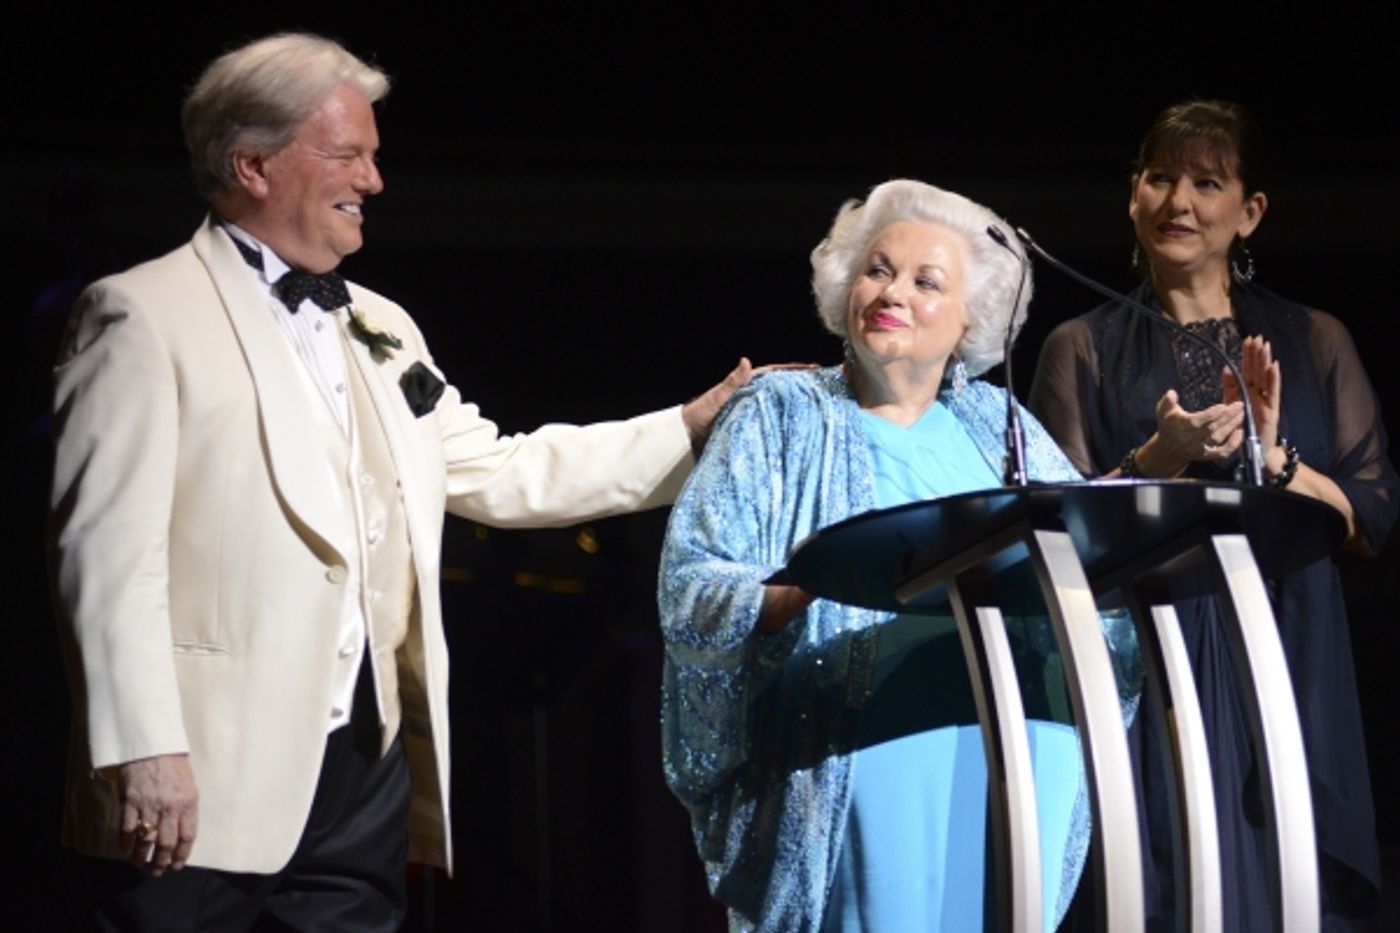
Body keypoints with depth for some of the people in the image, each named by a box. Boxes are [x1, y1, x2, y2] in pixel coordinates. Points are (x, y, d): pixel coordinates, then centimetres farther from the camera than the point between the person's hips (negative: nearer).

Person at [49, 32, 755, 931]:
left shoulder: (381, 329, 20)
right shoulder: (145, 315, -4)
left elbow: (500, 474, 22)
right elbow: (110, 548, -11)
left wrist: (694, 428, 15)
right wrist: (142, 752, -19)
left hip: (363, 774, 7)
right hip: (204, 785, -7)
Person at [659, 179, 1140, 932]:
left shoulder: (1000, 425, 17)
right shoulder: (782, 414, 5)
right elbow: (690, 588, -4)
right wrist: (795, 591, -23)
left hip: (1018, 764, 4)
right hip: (862, 769, -4)